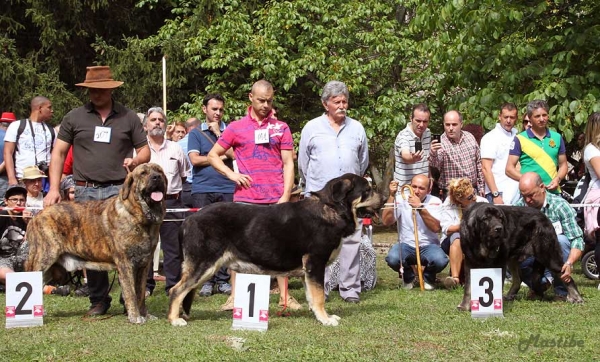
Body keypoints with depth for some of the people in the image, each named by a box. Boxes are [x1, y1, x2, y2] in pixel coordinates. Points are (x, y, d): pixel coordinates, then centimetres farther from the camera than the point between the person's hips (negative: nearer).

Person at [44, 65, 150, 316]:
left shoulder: (128, 117, 8)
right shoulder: (74, 117, 8)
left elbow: (145, 151, 12)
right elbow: (58, 153, 9)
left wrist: (136, 160, -11)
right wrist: (54, 189, 0)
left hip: (120, 190, -1)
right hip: (86, 192, 1)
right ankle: (98, 301, 15)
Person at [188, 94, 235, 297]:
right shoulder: (196, 133, 11)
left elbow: (233, 154, -4)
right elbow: (194, 159, -2)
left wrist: (218, 133, -3)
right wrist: (220, 157, -1)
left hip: (226, 189, 0)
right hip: (202, 190, 0)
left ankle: (223, 279, 2)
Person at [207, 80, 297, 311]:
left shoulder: (281, 128, 9)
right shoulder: (236, 128, 7)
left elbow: (288, 163, 6)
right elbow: (213, 155, 12)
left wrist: (286, 195, -4)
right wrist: (231, 174, -3)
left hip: (276, 199, 1)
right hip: (245, 198, 0)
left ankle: (284, 296, 7)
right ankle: (234, 296, 7)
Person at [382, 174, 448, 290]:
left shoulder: (434, 202, -3)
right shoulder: (401, 200, -1)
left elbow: (436, 228, -19)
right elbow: (386, 221, -15)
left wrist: (420, 207, -28)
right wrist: (392, 195, -19)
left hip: (428, 246, 0)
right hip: (406, 245, 0)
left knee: (440, 260, -34)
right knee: (392, 259, -33)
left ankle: (428, 278, 6)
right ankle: (408, 277, 5)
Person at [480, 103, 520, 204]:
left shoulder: (516, 136, 13)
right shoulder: (490, 138, -4)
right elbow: (486, 169, -10)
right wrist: (495, 195, -17)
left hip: (517, 192, 5)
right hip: (499, 193, -5)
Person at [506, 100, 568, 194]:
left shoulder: (557, 138, 11)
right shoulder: (520, 139, 1)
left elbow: (563, 165, 17)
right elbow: (509, 169, -1)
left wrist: (557, 179, -4)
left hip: (553, 191, 3)